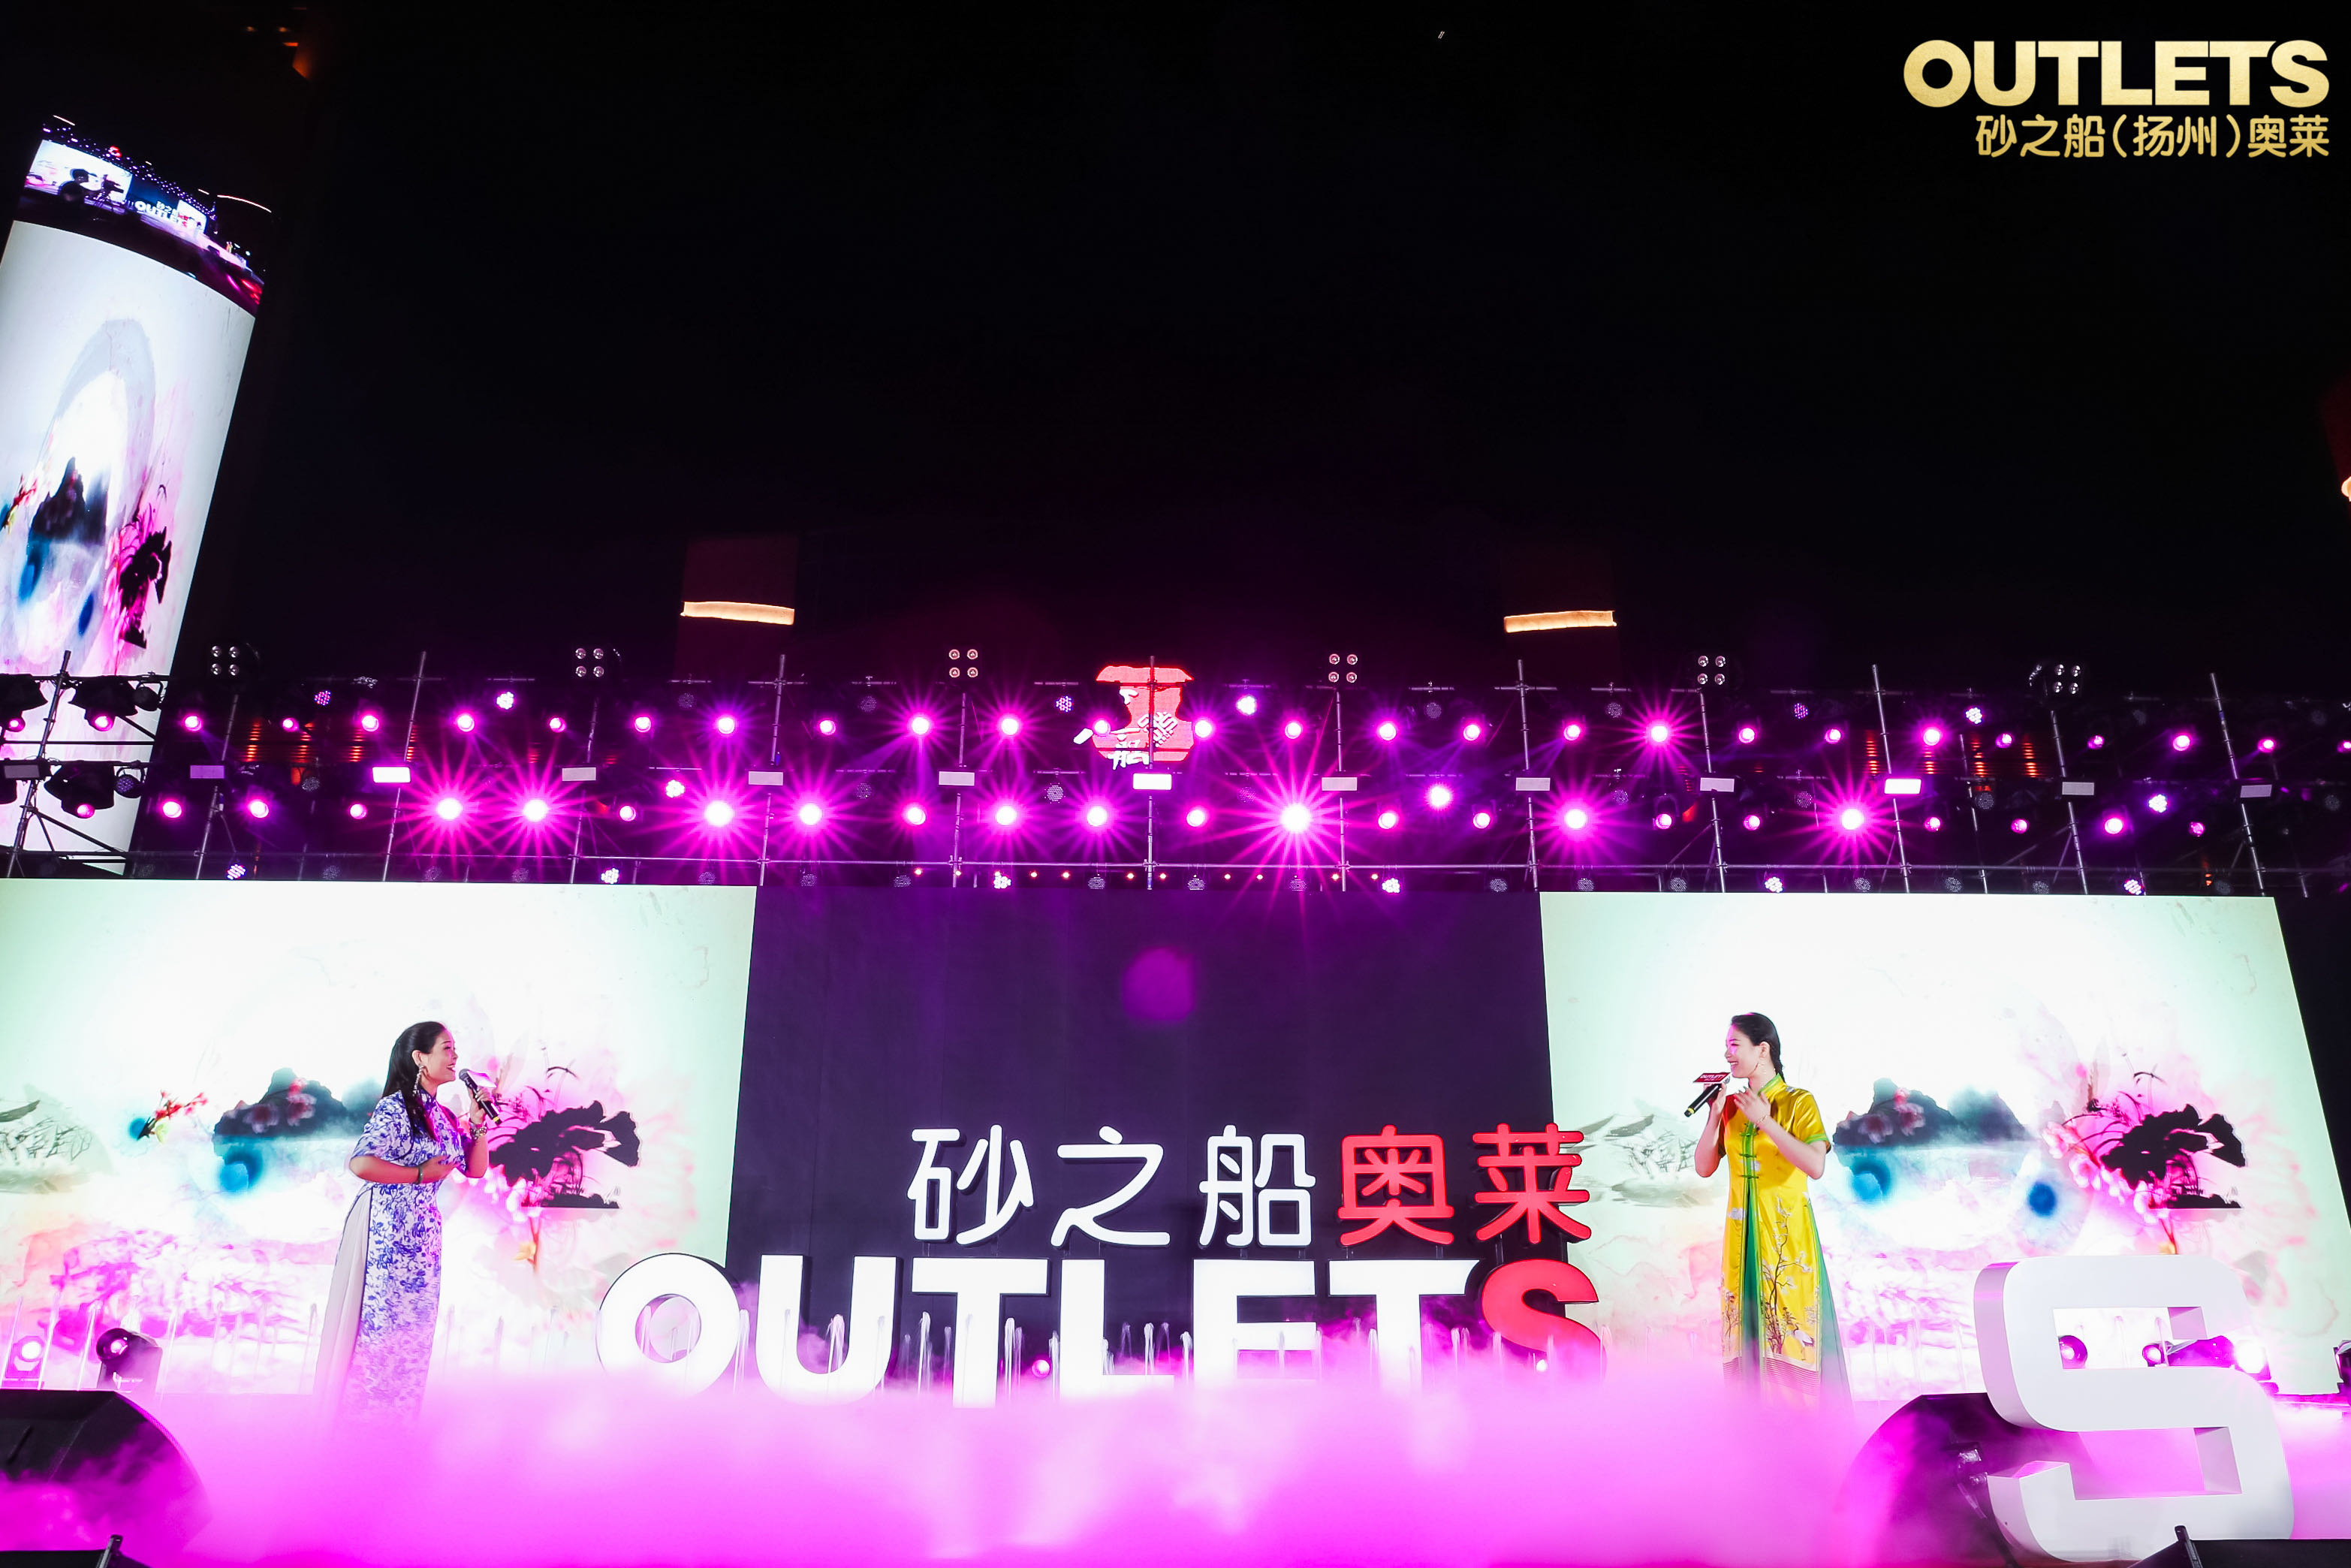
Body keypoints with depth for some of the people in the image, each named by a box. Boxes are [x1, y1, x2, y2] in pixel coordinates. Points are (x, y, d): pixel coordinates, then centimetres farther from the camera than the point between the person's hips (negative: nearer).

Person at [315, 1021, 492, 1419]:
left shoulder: (444, 1115, 13)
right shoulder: (395, 1108, -12)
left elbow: (477, 1169, 13)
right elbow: (361, 1163, -23)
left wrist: (478, 1123, 1)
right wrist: (421, 1174, -16)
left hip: (424, 1233, 8)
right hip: (387, 1229, -8)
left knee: (413, 1328, 12)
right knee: (382, 1324, -3)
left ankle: (398, 1414, 20)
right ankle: (362, 1411, 8)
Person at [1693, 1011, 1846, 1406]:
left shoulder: (1798, 1102, -7)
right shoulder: (1731, 1105, 8)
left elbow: (1816, 1166, -19)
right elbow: (1705, 1167, 6)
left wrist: (1765, 1121, -20)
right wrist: (1714, 1115, -4)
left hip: (1786, 1232, -5)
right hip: (1743, 1233, 5)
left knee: (1792, 1327, -3)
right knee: (1748, 1327, 7)